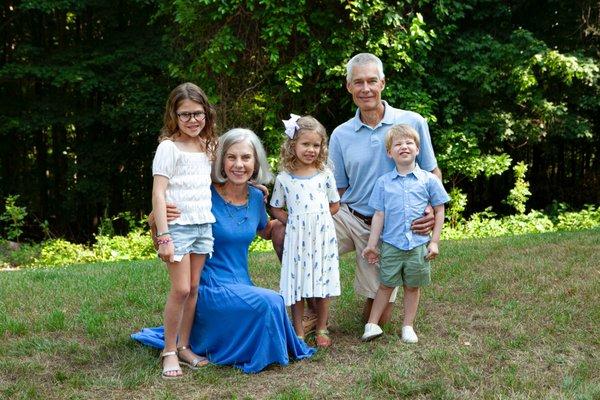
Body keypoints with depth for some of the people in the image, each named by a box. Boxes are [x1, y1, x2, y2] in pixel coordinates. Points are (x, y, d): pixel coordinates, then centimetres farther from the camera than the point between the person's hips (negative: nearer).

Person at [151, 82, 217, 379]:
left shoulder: (207, 146, 11)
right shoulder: (169, 147, -8)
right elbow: (158, 193, -13)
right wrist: (164, 237, -19)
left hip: (203, 225, 6)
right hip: (178, 225, -6)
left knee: (193, 289, 9)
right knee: (180, 289, -9)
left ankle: (184, 346, 20)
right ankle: (169, 351, 4)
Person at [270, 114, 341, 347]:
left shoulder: (325, 174, 2)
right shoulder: (284, 178, -1)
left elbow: (335, 205, 10)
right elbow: (275, 209, 7)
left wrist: (317, 218, 0)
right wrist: (294, 221, -5)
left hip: (323, 236, 1)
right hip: (297, 238, -1)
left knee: (323, 284, 6)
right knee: (297, 284, 2)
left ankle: (322, 330, 20)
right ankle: (298, 332, 14)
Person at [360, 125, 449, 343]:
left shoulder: (428, 180, -1)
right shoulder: (383, 182, 1)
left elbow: (439, 211, 5)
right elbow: (379, 215, 4)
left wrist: (434, 242, 0)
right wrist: (372, 244, 3)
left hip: (418, 245, 0)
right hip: (391, 245, 0)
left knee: (412, 286, 11)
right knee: (386, 285, 7)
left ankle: (408, 326, 23)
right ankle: (372, 324, 16)